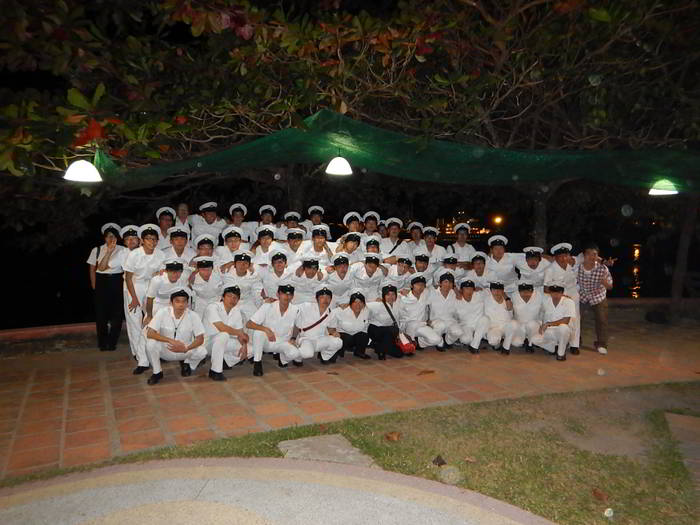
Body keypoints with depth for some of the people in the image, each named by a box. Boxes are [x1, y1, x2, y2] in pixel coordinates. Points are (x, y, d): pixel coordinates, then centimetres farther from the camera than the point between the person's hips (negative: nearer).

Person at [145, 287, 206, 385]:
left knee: (202, 352, -27)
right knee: (151, 343, -29)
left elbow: (200, 338, -14)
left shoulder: (193, 316, -16)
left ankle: (187, 364, 11)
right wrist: (171, 341, -34)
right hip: (165, 350, 0)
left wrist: (186, 348, -33)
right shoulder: (163, 313, -17)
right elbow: (149, 333, -23)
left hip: (184, 350, 0)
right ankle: (157, 372, -2)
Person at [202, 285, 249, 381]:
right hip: (207, 341, -7)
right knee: (223, 335, -38)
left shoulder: (236, 310, 0)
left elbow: (240, 331, 2)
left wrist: (244, 345, -17)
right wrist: (239, 333, -21)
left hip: (223, 343, 7)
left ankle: (224, 362, 11)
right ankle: (215, 371, -26)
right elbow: (221, 327, -33)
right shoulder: (213, 307, -21)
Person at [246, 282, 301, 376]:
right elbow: (248, 324, -23)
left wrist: (293, 338, -2)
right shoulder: (267, 307, -18)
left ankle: (282, 358, 7)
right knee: (259, 332, -34)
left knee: (295, 353, -30)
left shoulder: (295, 310, -10)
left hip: (283, 342, 1)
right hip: (266, 342, -1)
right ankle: (257, 363, -15)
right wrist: (266, 329, -37)